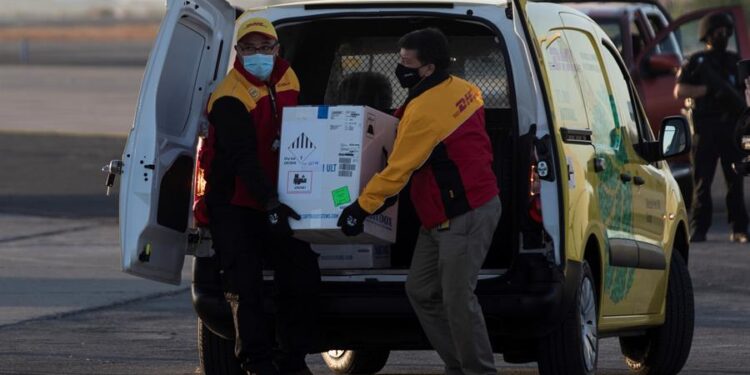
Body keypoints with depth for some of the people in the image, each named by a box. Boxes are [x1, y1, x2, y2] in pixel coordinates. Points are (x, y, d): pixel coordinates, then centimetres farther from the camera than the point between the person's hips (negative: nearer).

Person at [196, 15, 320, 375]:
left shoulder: (287, 80, 4)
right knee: (246, 285, -7)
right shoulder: (229, 98, -20)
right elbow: (242, 157, -28)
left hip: (274, 200, 7)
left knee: (302, 274, 3)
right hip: (233, 202, -7)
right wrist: (269, 200, -36)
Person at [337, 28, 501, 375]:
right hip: (441, 216, 11)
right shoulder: (462, 90, 7)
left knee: (457, 300, -10)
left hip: (465, 217, -11)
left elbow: (397, 171, -17)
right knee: (421, 291, 12)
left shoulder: (424, 111, -21)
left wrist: (361, 208, -9)